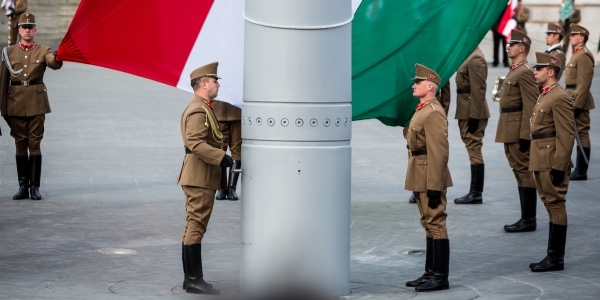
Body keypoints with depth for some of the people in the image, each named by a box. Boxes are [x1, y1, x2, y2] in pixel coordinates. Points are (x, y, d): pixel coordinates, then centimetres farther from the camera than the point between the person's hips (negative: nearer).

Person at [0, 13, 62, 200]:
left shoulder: (43, 51, 4)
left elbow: (54, 64, -18)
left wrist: (57, 59, -43)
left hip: (36, 103, -1)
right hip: (16, 103, 1)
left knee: (35, 144, -1)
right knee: (20, 144, 4)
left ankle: (35, 187, 2)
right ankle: (23, 186, 8)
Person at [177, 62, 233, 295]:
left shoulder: (202, 109, 19)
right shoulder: (198, 111, -15)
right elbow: (195, 143, -26)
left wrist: (220, 158, 18)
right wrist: (221, 157, -27)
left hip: (198, 178, 11)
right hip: (200, 178, -11)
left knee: (193, 228, 12)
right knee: (196, 227, -8)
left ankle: (192, 279, 16)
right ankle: (193, 280, -5)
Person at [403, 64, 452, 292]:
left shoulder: (434, 113, -16)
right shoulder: (422, 110, 15)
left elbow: (439, 153, -21)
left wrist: (434, 187, -23)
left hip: (431, 179, -10)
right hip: (421, 178, 10)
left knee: (435, 224, -5)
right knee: (429, 224, 14)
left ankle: (440, 277, -2)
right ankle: (431, 273, 21)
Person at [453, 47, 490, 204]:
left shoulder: (475, 59, -16)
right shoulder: (470, 57, 14)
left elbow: (479, 90, -20)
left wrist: (474, 116, -21)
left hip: (473, 112, -10)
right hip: (467, 112, 10)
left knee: (474, 150, -6)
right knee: (473, 150, 12)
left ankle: (476, 194, -3)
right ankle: (475, 191, 17)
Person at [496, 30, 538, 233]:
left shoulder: (525, 73, -14)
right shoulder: (515, 71, 16)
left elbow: (530, 106, -19)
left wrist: (525, 135, -23)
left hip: (518, 131, -10)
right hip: (510, 130, 10)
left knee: (523, 172, -6)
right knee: (520, 172, 12)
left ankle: (529, 219, -2)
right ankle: (526, 217, 17)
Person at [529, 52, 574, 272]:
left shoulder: (559, 98, -15)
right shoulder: (545, 95, 16)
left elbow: (566, 136, -19)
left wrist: (558, 167, -22)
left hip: (552, 163, -10)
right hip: (542, 162, 10)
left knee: (555, 205, -5)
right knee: (551, 205, 13)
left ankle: (556, 258, -1)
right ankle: (553, 255, 18)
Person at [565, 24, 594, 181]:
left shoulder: (584, 56, -14)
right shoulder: (577, 54, 18)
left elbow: (584, 83, -20)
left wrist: (577, 104, -23)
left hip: (579, 101, -10)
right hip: (573, 100, 10)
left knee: (582, 134, -6)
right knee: (580, 134, 12)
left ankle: (581, 172, -4)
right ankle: (580, 169, 17)